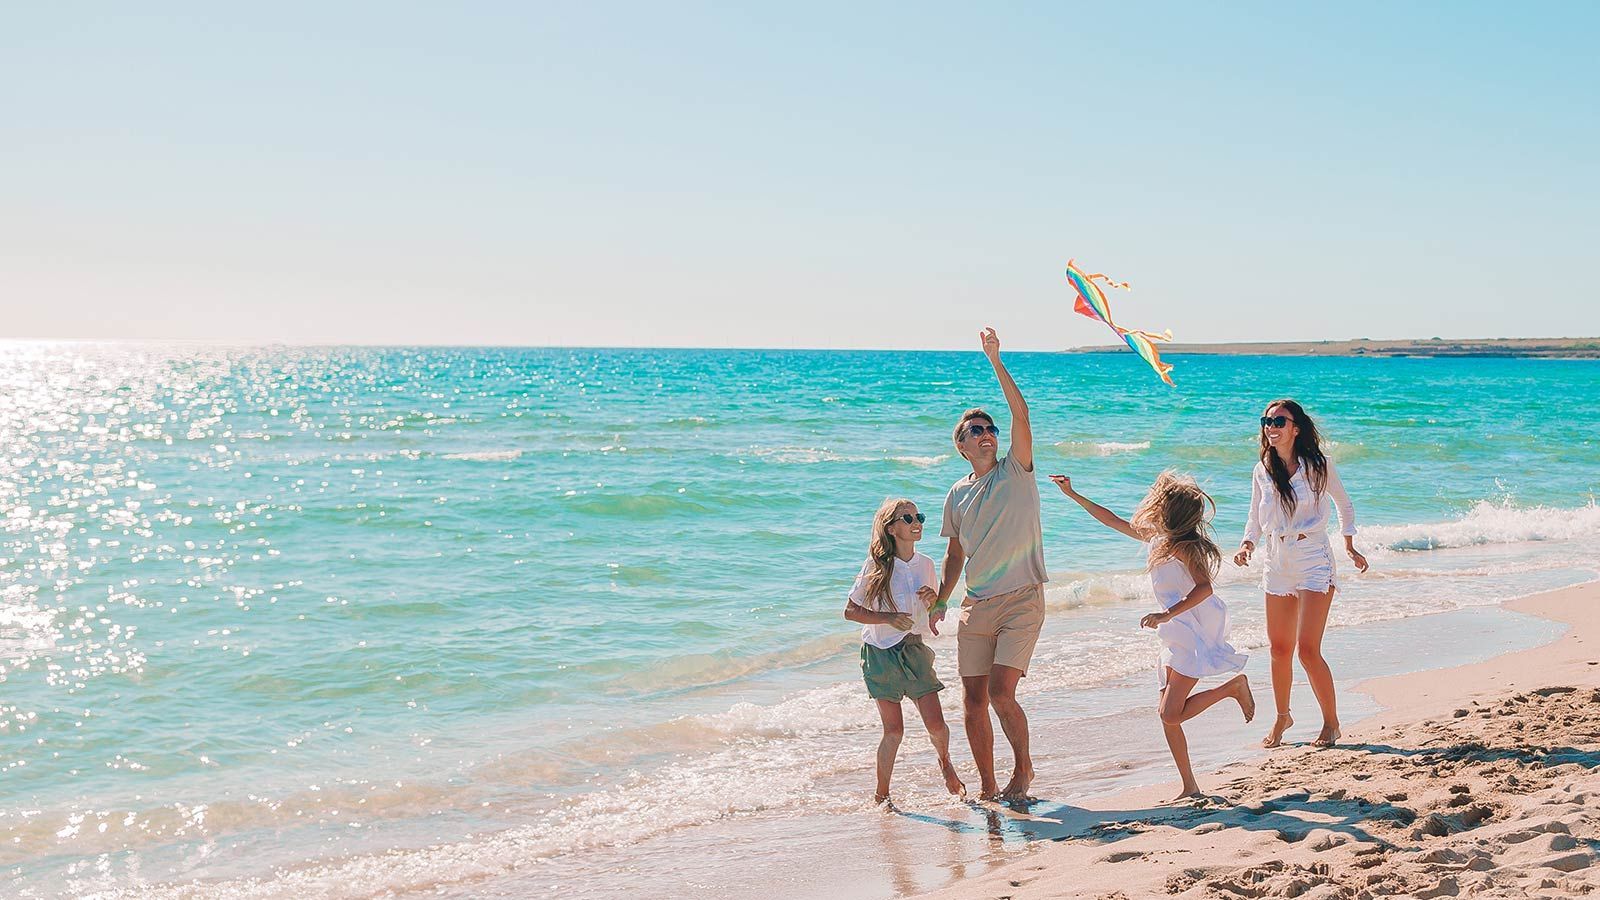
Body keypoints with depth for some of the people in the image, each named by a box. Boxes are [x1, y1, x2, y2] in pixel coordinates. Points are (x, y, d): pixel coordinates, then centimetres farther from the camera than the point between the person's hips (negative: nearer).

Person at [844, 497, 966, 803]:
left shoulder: (926, 565, 4)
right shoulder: (876, 566, -9)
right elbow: (850, 611, -7)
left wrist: (934, 601, -9)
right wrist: (888, 618, -19)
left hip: (915, 650, 3)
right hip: (881, 652, -3)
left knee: (936, 723, -4)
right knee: (893, 729, -3)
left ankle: (945, 762, 29)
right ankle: (881, 795, 13)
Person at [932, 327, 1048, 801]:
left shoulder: (1016, 470, 1)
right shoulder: (958, 494, 12)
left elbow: (1021, 413, -13)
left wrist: (996, 361, -15)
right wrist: (939, 601, 17)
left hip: (1022, 601, -4)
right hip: (976, 606, 5)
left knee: (1000, 693, -15)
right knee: (973, 700, 2)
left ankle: (1023, 764, 9)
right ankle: (987, 787, 16)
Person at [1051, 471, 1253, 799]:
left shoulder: (1183, 545, -15)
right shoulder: (1155, 536, 11)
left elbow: (1204, 587, -28)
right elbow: (1111, 520, 22)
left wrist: (1167, 614, -35)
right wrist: (1072, 494, 23)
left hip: (1194, 635, -9)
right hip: (1179, 636, 9)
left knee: (1172, 714, -15)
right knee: (1169, 714, 3)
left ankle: (1233, 687, 1)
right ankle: (1190, 787, 8)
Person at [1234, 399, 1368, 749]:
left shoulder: (1319, 465, -4)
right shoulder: (1261, 471, 5)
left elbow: (1344, 504, 11)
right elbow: (1255, 519, 13)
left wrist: (1349, 546, 9)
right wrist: (1247, 546, -5)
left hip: (1314, 562, -4)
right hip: (1276, 564, 4)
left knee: (1308, 649, -11)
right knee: (1279, 648, 8)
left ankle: (1331, 722, 6)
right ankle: (1282, 717, 28)